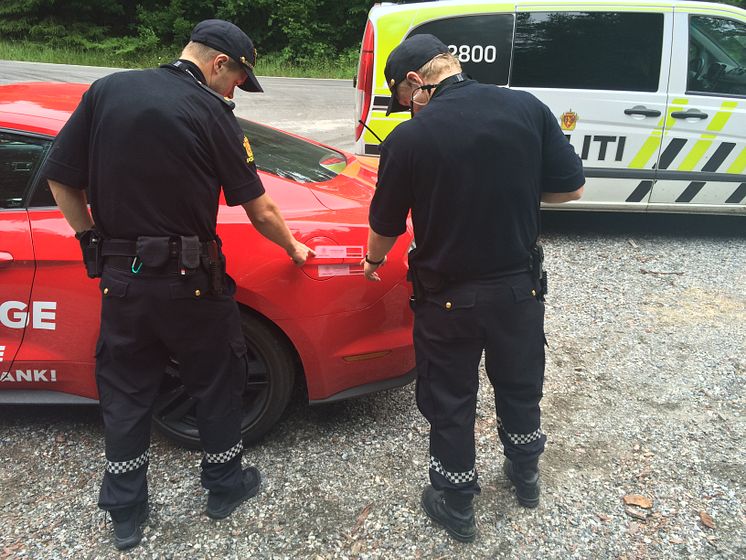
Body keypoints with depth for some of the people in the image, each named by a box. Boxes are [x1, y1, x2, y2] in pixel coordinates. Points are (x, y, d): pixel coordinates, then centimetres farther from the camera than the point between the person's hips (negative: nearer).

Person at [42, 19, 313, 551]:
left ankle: (125, 513, 29)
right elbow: (260, 211, -7)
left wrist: (92, 240, 13)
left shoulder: (106, 91, 3)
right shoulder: (211, 113, -10)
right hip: (189, 280, -4)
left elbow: (61, 178, 4)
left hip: (119, 277, 4)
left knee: (125, 393, 17)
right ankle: (225, 486, 34)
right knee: (216, 382, 17)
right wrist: (293, 248, 10)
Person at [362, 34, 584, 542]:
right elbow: (571, 188, -2)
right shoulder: (529, 109, -8)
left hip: (448, 297, -3)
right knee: (521, 385, 26)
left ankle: (457, 505, 33)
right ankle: (526, 473, 48)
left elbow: (386, 227, -4)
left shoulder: (409, 139, -16)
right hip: (519, 286, 4)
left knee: (449, 402, 16)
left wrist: (374, 261, 18)